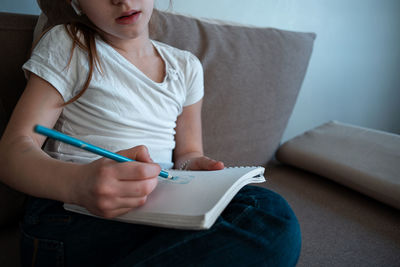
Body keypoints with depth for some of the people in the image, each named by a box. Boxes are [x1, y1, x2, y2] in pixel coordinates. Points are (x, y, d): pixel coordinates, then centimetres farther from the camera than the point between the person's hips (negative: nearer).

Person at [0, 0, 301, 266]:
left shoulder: (186, 66, 14)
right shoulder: (66, 45, 4)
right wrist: (77, 182, -28)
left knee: (269, 209, -25)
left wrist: (192, 165, -10)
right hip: (73, 216, -5)